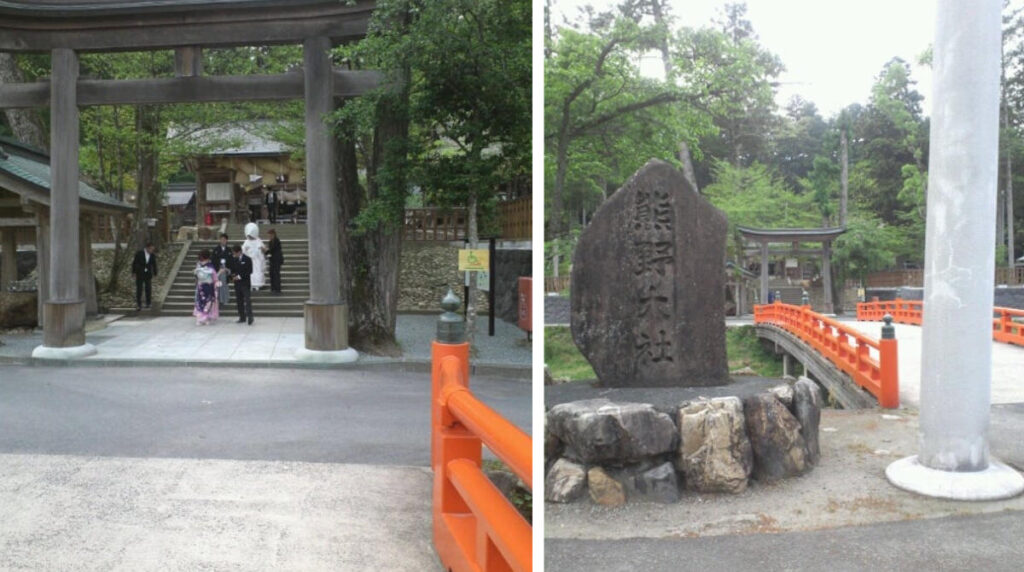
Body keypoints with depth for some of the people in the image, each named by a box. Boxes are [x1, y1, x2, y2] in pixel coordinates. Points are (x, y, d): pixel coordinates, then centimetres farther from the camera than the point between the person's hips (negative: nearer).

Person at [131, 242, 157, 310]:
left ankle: (148, 303, 18)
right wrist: (133, 272, -7)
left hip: (148, 274, 2)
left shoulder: (152, 255, -3)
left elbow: (154, 265, 7)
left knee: (148, 289, 2)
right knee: (139, 289, -4)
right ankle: (138, 305, -1)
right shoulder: (139, 253, -11)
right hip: (139, 274, -2)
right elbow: (134, 263, -5)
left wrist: (155, 274, 9)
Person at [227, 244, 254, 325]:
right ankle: (242, 317, 14)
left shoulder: (247, 259, -6)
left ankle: (250, 317, -12)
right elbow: (232, 270, 16)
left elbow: (250, 271, -12)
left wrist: (240, 276, -16)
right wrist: (233, 276, -5)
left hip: (245, 283, -6)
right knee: (239, 301, 7)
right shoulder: (233, 260, 10)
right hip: (237, 283, 6)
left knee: (247, 300, -10)